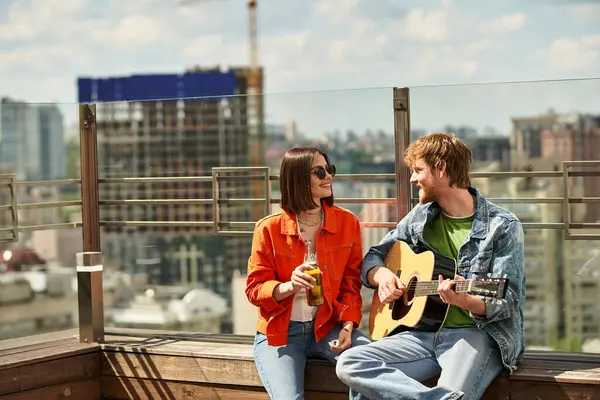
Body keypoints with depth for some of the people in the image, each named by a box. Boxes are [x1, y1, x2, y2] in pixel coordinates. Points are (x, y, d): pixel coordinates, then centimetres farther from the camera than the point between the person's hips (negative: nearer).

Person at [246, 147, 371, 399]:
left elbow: (350, 285, 5)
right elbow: (254, 288, -3)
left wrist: (348, 326, -11)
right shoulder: (269, 229, -6)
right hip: (279, 332, -2)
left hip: (327, 328, 2)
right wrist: (288, 287, -24)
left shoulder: (347, 222, 2)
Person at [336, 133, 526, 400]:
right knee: (350, 364, -22)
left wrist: (466, 301, -31)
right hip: (424, 332, 7)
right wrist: (382, 276, -4)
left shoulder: (503, 227, -5)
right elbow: (373, 257, 20)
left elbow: (508, 302, -10)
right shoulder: (420, 217, 13)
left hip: (477, 333, -7)